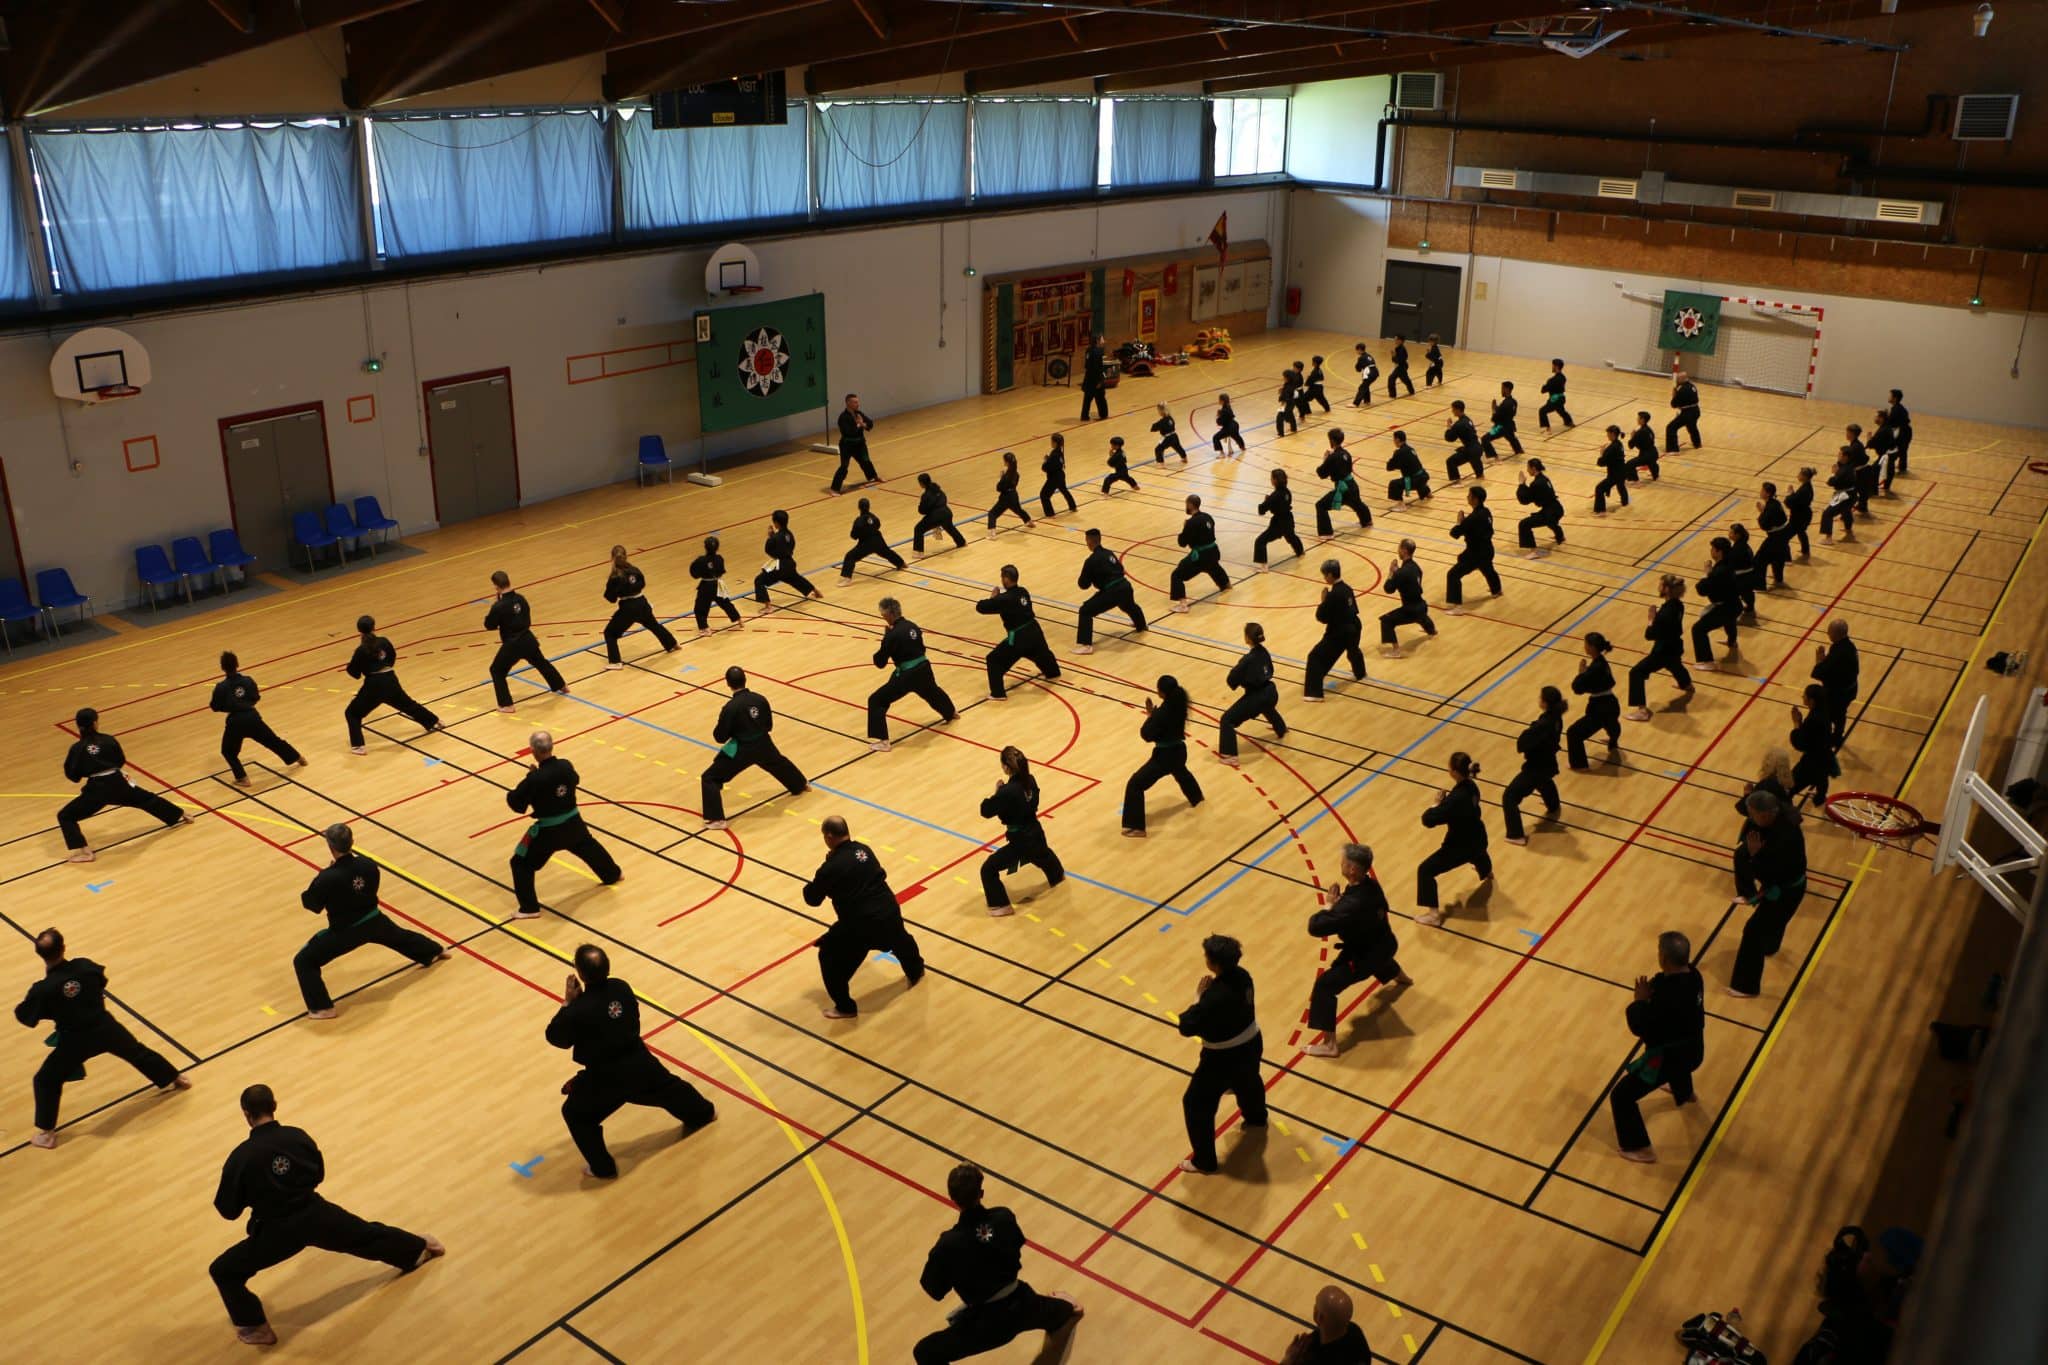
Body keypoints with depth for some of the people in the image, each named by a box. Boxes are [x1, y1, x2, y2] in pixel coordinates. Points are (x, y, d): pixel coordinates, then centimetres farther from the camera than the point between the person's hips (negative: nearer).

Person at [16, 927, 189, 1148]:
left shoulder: (43, 990, -26)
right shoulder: (85, 966, -16)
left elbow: (24, 1017, -11)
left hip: (75, 1040, -3)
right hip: (105, 1028, 4)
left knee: (46, 1081, 16)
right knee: (137, 1051, 27)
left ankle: (45, 1133, 19)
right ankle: (175, 1079, 46)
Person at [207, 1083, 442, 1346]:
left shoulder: (241, 1157, -20)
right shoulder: (298, 1136, -10)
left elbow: (228, 1209, -10)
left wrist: (253, 1192, 8)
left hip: (276, 1230, -4)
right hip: (314, 1213, 4)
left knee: (223, 1271, 15)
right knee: (365, 1233, 25)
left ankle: (255, 1328, 18)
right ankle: (420, 1248, 44)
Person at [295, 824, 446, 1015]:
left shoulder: (327, 878, -31)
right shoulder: (367, 865, -15)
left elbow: (310, 903, -15)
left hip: (345, 931, -5)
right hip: (373, 920, 6)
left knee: (304, 961, 7)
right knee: (397, 934, 35)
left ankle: (322, 1008, 8)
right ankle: (435, 951, 57)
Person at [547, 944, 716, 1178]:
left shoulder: (579, 1009, -27)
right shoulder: (621, 988, -9)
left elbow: (557, 1038, -8)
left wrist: (567, 1003, -4)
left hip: (607, 1076, -5)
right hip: (639, 1063, 5)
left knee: (575, 1114, 20)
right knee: (667, 1085, 33)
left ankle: (602, 1167, 27)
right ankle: (702, 1112, 58)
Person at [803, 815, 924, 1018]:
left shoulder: (831, 867, -15)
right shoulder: (863, 850, 3)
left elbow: (812, 898, -5)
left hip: (860, 924, -6)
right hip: (889, 912, 7)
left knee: (829, 956, 13)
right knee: (899, 940, 37)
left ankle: (845, 1007, 18)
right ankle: (915, 972, 64)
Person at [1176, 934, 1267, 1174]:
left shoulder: (1215, 996, -38)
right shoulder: (1241, 975, -13)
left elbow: (1187, 1027, -29)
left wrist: (1198, 998, -18)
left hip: (1225, 1058, -8)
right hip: (1251, 1044, 8)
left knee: (1196, 1104, 9)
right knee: (1247, 1082, 39)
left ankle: (1204, 1162, 21)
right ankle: (1256, 1118, 69)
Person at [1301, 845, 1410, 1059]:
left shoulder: (1352, 904, -39)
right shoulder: (1371, 885, -12)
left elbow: (1315, 927, -38)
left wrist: (1329, 909, -18)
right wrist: (1338, 903, -6)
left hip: (1363, 956, -9)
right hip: (1383, 943, 9)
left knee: (1325, 985, -8)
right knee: (1379, 956, 44)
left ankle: (1329, 1044, -4)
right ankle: (1402, 977, 80)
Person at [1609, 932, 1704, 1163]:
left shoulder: (1667, 995, -38)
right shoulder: (1692, 974, -12)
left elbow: (1640, 1027, -31)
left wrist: (1640, 1000, -17)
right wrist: (1652, 992, -15)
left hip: (1668, 1057, -9)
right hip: (1692, 1048, 9)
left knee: (1621, 1096, 4)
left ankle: (1638, 1148, 19)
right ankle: (1684, 1094, 76)